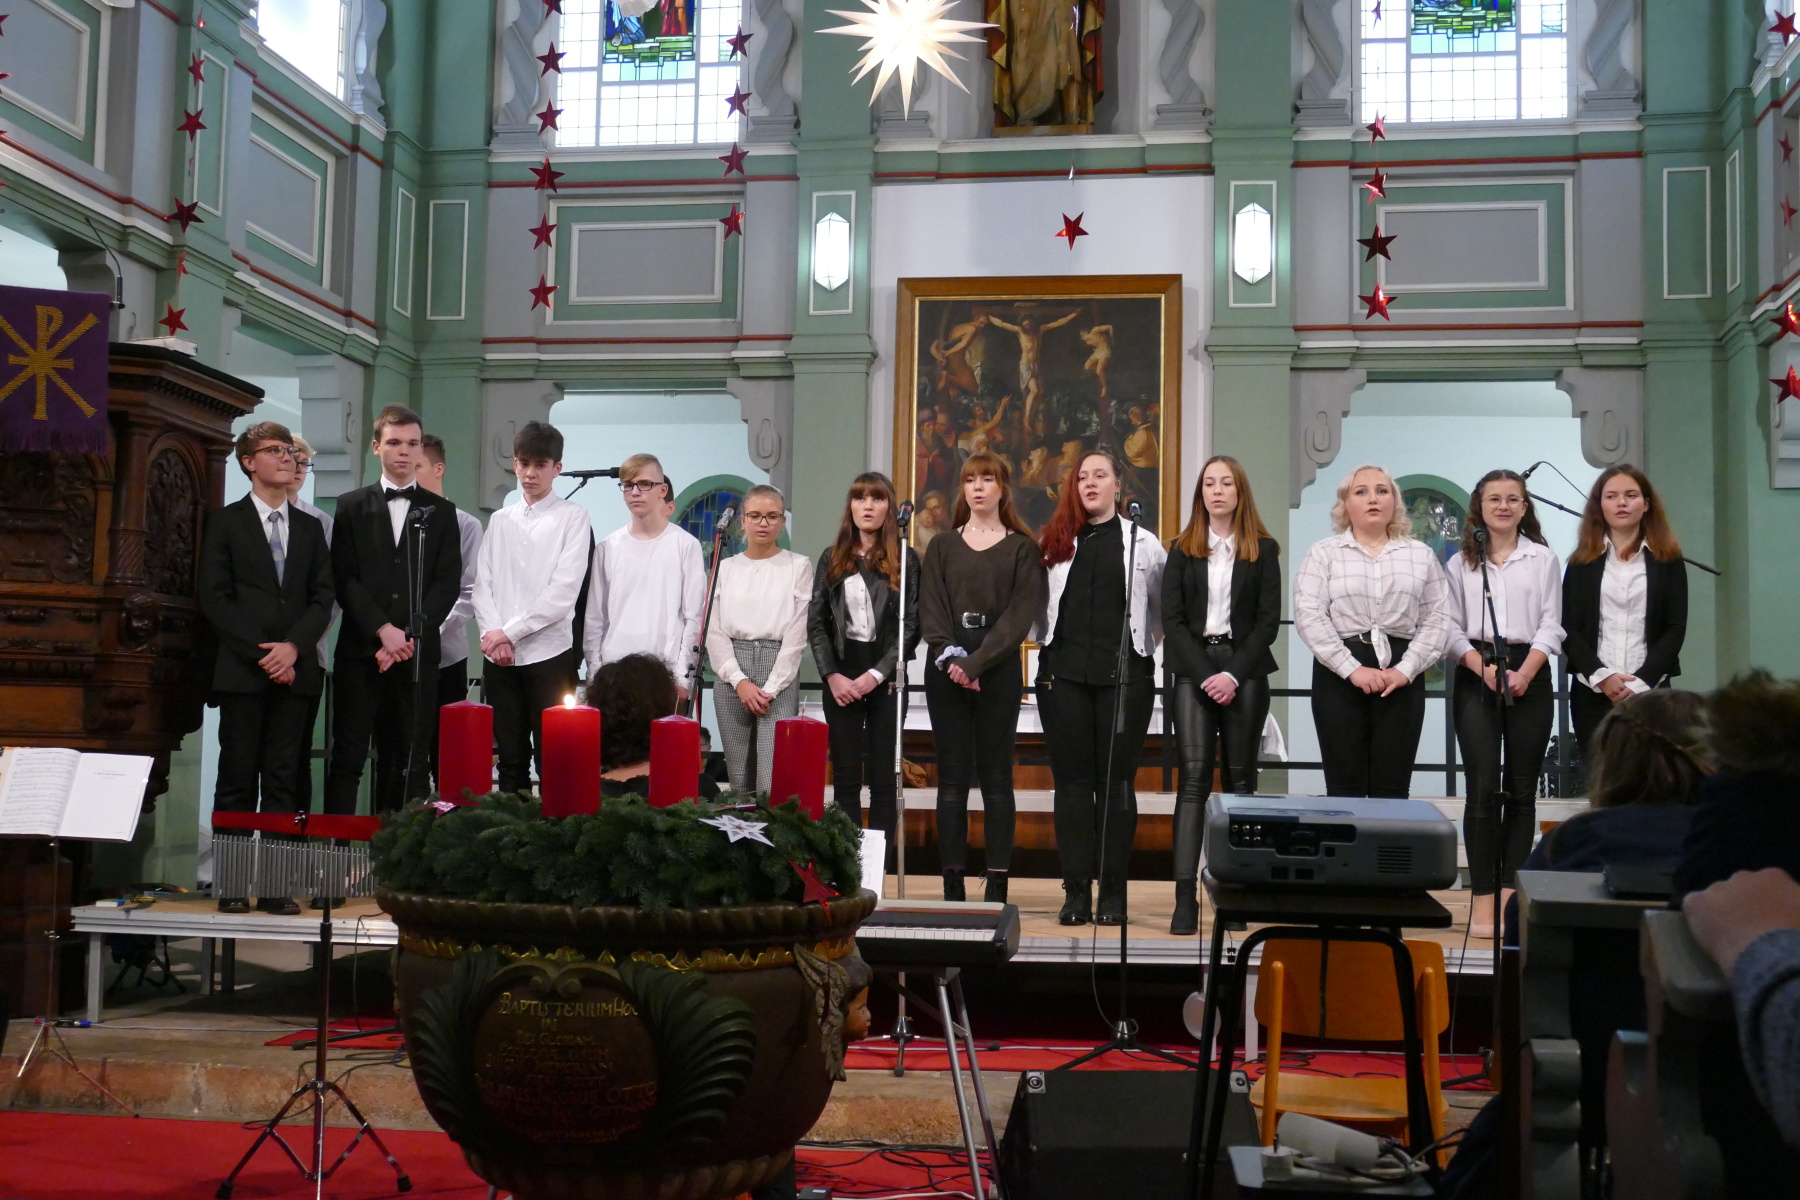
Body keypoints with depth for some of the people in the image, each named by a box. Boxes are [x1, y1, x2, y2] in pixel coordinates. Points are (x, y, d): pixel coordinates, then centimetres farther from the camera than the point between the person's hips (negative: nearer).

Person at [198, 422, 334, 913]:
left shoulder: (310, 528, 17)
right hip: (242, 670, -3)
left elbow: (322, 598, 10)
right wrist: (260, 652, -10)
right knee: (238, 778, -2)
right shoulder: (226, 523, 6)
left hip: (293, 670, 3)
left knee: (282, 778, 1)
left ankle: (276, 886, 2)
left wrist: (293, 646, -7)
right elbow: (214, 599, -2)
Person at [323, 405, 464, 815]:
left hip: (418, 653, 1)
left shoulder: (441, 512, 12)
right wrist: (383, 630, -11)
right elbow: (344, 579, 1)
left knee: (409, 762, 0)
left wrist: (409, 637, -9)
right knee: (348, 758, -2)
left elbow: (448, 584, 4)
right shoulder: (351, 506, 10)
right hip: (360, 649, -1)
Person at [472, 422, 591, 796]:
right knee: (511, 759, 8)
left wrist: (509, 632, -10)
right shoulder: (500, 521, 15)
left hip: (549, 653, -4)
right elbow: (483, 585, 10)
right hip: (499, 656, 4)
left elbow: (564, 591, -9)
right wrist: (492, 634, -7)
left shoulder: (573, 517, 1)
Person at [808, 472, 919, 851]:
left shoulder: (906, 559, 2)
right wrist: (832, 675, -6)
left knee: (883, 776, 0)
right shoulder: (831, 559, 9)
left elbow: (912, 625, -2)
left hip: (887, 676, -2)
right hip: (840, 677, 2)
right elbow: (816, 623, 6)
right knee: (845, 776, 2)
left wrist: (877, 674, -11)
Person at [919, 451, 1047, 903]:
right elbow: (930, 608, 4)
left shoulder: (1022, 549, 6)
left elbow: (1020, 614, -4)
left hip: (999, 670, -2)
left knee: (996, 778, -1)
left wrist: (976, 662, -15)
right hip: (947, 670, 2)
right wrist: (949, 657, -13)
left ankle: (997, 887, 1)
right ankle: (952, 887, 3)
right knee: (952, 778, 1)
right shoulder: (942, 546, 13)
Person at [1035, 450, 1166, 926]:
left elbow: (1165, 609, 13)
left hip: (1124, 676, -1)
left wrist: (1144, 645, 8)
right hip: (1063, 674, 2)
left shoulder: (1144, 544, 8)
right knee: (1072, 781, 2)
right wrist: (1047, 643, 10)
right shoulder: (1054, 542, 11)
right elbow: (1033, 602, 18)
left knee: (1117, 781, 0)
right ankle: (1076, 891, 5)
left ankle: (1113, 892, 5)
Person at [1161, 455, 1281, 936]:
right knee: (1194, 776, -10)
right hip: (1193, 669, 0)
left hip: (1245, 670, 0)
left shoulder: (1263, 550, 7)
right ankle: (1185, 896, -15)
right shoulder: (1182, 550, 9)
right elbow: (1172, 620, 3)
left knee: (1239, 779, 2)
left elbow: (1269, 620, 1)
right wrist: (1205, 675, -9)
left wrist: (1233, 674, -10)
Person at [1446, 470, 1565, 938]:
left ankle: (1511, 893, 7)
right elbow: (1451, 627, 4)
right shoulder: (1461, 563, 10)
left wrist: (1524, 673, -11)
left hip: (1529, 675, 1)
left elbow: (1550, 626, 3)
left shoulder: (1543, 560, 9)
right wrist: (1483, 667, -12)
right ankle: (1482, 899, -7)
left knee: (1522, 789, 2)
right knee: (1483, 788, -9)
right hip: (1475, 677, -1)